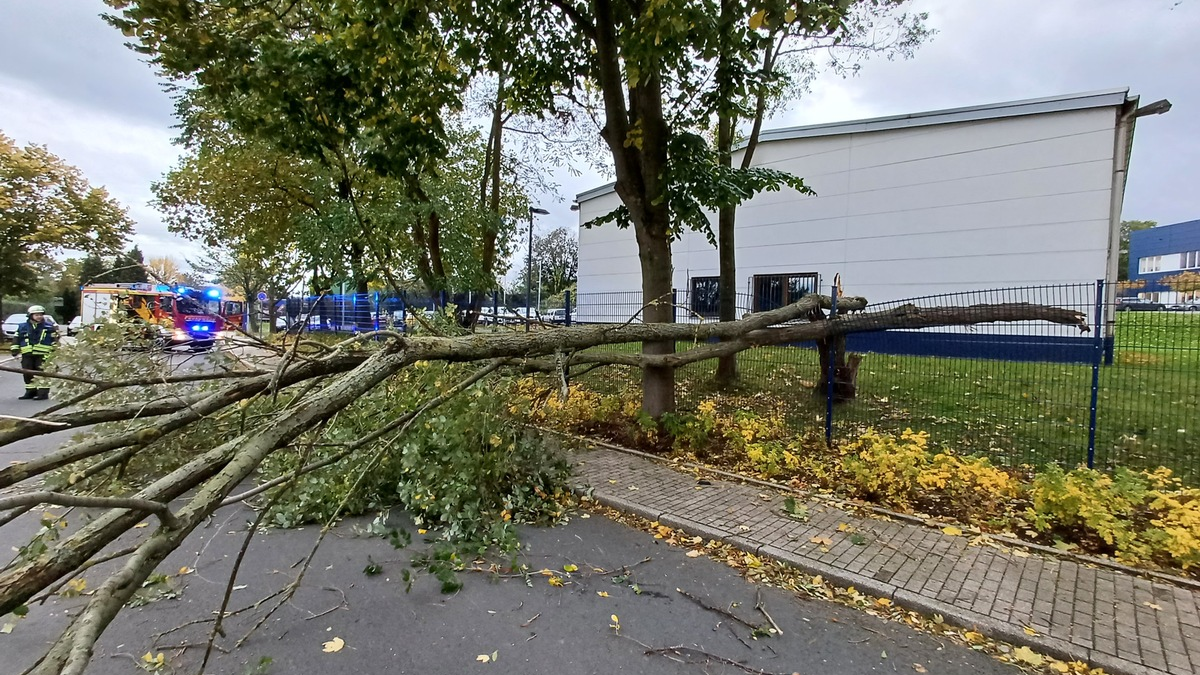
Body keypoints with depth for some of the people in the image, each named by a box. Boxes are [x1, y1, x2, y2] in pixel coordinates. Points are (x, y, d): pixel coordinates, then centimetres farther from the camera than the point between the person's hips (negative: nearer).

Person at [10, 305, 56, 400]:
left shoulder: (49, 326, 1)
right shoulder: (23, 327, 10)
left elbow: (55, 339, 1)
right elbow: (17, 339, 16)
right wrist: (15, 349, 8)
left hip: (43, 355, -4)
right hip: (27, 355, 4)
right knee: (28, 374, 10)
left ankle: (43, 392, -2)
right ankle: (30, 391, 21)